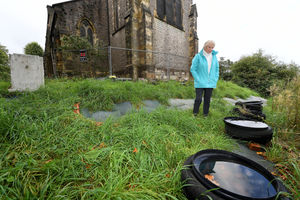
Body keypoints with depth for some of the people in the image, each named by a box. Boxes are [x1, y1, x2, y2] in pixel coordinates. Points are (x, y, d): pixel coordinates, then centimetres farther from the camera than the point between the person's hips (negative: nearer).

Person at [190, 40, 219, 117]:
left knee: (207, 100, 8)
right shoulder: (198, 56, -5)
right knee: (198, 99, -6)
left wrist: (215, 80, 5)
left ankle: (205, 115, 21)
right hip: (200, 83, -4)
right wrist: (198, 80, -10)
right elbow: (193, 69, -6)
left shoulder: (214, 56, 8)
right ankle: (195, 113, 14)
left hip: (210, 83, 4)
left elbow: (217, 69, 15)